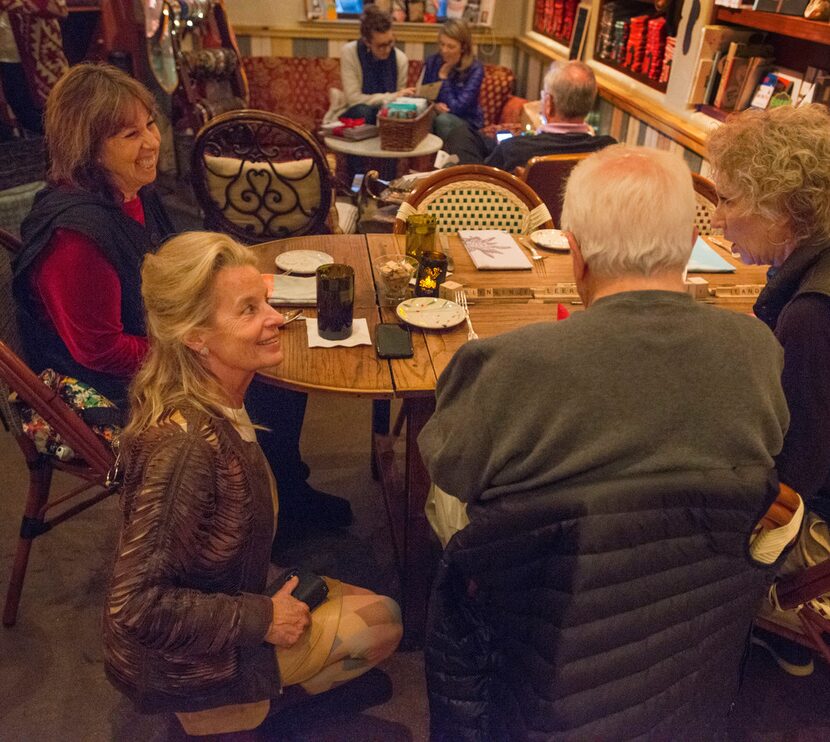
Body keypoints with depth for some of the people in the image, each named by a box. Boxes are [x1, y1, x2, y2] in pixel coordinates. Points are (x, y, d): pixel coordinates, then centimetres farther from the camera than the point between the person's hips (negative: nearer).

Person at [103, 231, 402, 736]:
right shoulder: (187, 441, -35)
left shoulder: (216, 404, -7)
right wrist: (261, 619, -21)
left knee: (373, 608, 13)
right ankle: (256, 704, 10)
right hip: (181, 666, -8)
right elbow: (136, 605, -31)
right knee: (384, 621, -2)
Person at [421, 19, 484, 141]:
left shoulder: (475, 69, -14)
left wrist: (443, 78, -16)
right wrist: (434, 106, -21)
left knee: (443, 120, -34)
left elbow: (457, 108, -21)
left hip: (467, 122, -3)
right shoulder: (431, 61, -1)